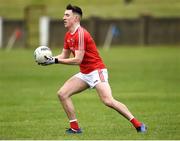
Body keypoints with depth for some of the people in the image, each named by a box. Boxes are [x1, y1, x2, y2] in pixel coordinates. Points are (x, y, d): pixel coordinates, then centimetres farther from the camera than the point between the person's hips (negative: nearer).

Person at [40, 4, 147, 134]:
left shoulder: (81, 34, -19)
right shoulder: (68, 35, 11)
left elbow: (78, 60, -23)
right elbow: (64, 56, 18)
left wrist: (56, 61, -20)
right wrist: (50, 59, 0)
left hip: (96, 71, -10)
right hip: (84, 74, 10)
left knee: (108, 101, -24)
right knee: (62, 94, -2)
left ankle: (138, 124, -19)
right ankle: (75, 128, 3)